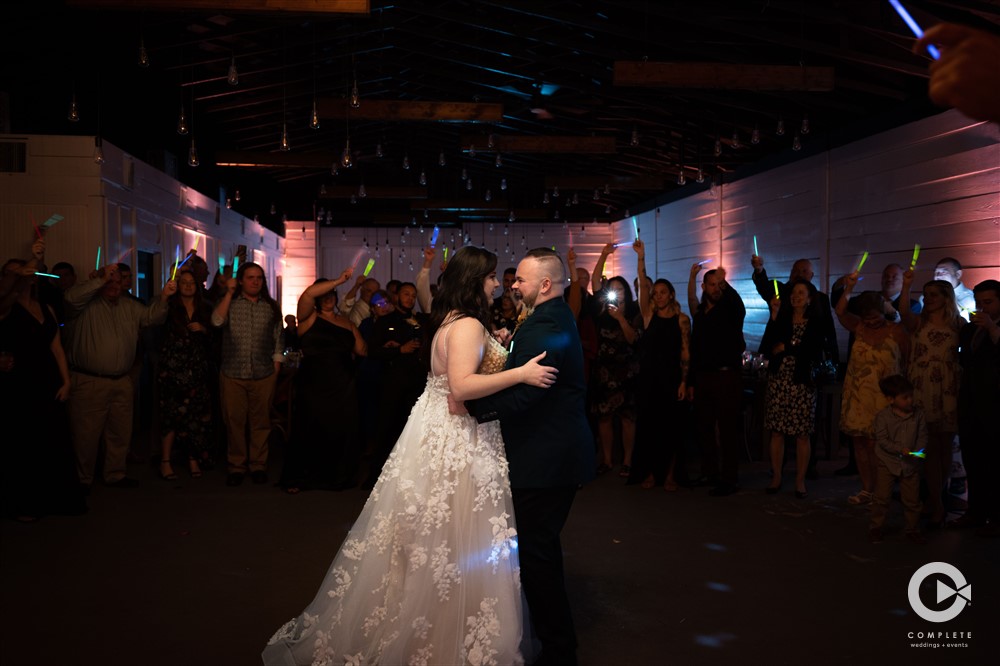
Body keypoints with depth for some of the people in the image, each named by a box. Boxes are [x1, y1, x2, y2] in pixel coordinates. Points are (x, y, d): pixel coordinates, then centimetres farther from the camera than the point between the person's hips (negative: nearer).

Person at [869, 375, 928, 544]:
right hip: (887, 461, -3)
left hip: (910, 462, 3)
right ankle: (875, 528, 12)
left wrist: (917, 451, -16)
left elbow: (923, 436, 1)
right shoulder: (882, 416, -11)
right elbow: (882, 440, -14)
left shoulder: (918, 414, -1)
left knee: (912, 499, 8)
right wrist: (901, 449, -25)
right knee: (881, 496, 0)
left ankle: (913, 530, 23)